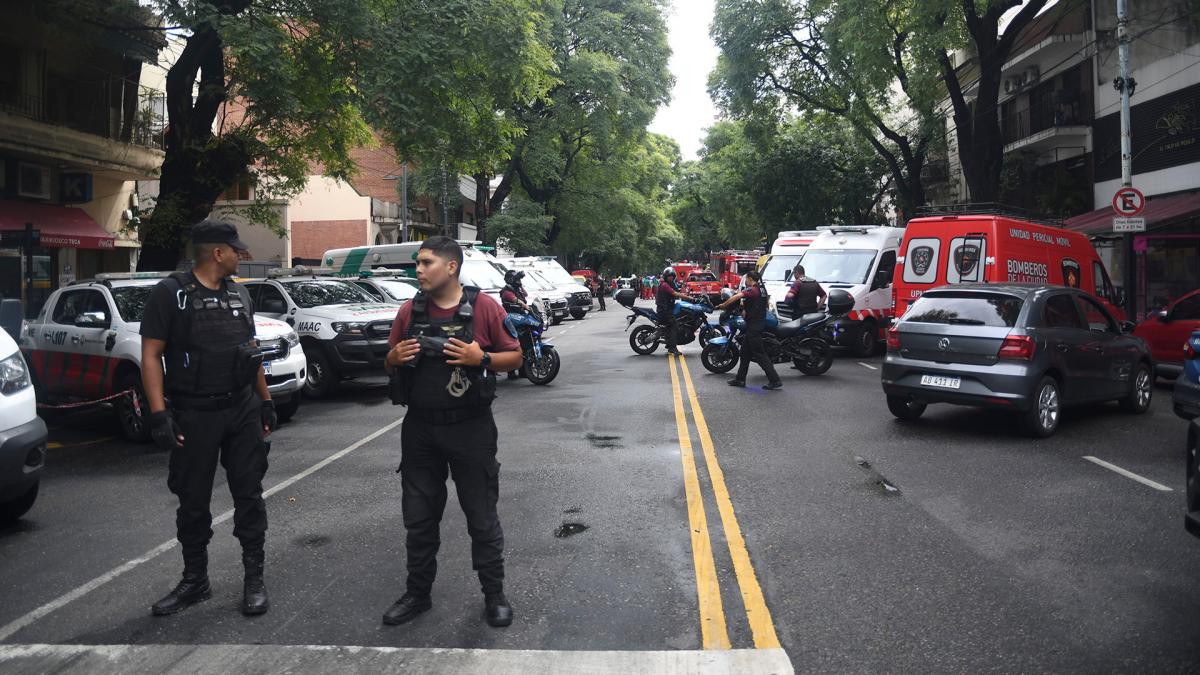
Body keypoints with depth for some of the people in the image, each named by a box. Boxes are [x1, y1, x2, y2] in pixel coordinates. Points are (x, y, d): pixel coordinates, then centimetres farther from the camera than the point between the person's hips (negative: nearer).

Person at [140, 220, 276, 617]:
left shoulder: (240, 295, 10)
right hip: (193, 416, -4)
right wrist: (159, 414, -15)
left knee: (248, 495, 5)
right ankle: (195, 581, 24)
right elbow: (151, 355, -8)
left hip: (243, 411, 4)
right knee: (193, 501, 8)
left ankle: (254, 579, 15)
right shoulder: (170, 294, -6)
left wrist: (266, 401, 14)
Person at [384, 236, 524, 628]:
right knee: (419, 517, 14)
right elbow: (389, 361, 14)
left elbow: (515, 357, -2)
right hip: (419, 429, 4)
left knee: (482, 516, 6)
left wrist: (481, 358, -20)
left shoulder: (484, 307, -7)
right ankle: (418, 593, 30)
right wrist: (396, 357, -9)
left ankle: (494, 595, 21)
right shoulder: (409, 311, 4)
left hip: (470, 429, -4)